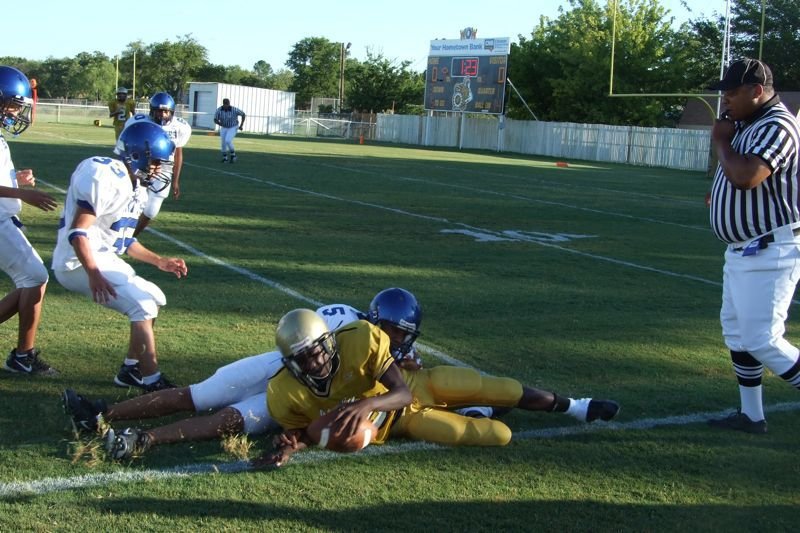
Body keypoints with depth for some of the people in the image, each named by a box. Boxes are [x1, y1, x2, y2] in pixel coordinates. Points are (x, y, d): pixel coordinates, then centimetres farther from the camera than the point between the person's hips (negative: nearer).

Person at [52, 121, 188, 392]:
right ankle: (151, 380, -13)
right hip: (80, 263, -10)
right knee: (143, 306, -18)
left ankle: (131, 369, 22)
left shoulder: (135, 186, 12)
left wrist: (160, 261, 15)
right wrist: (93, 274, -35)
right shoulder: (107, 177, -19)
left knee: (155, 299, 15)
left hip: (105, 259, 10)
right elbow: (78, 232, -25)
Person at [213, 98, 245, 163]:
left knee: (228, 141, -23)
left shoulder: (234, 110, -27)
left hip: (233, 128, -3)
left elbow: (243, 114, -10)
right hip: (224, 128, 4)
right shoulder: (218, 110, -20)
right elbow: (215, 120, -11)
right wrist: (219, 123, -32)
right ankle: (225, 158, 28)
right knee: (223, 143, 3)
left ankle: (233, 154, 2)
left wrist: (241, 125, -10)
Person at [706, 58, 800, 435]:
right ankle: (751, 416, 26)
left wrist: (720, 142, -17)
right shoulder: (746, 124, 13)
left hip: (768, 252, -11)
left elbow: (746, 176, -32)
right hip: (742, 250, 11)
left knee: (761, 339, -12)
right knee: (736, 330, 16)